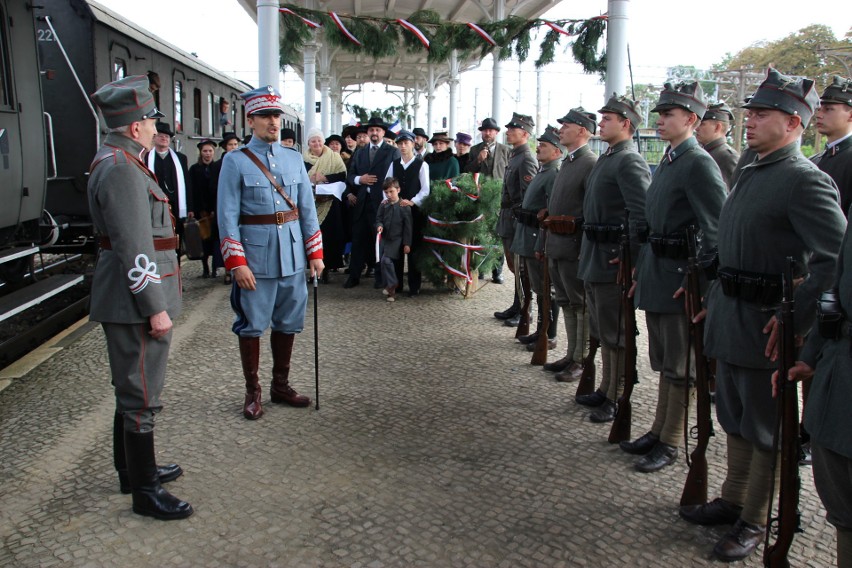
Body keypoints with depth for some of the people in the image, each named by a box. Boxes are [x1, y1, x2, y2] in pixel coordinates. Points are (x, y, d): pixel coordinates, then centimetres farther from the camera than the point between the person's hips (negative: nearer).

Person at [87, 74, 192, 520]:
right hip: (136, 300, -11)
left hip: (126, 298, 11)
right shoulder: (120, 170, -20)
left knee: (131, 388, 21)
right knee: (141, 395, -1)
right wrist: (156, 308, -21)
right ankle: (144, 491, 11)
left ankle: (131, 469, 36)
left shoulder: (115, 161, 14)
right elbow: (134, 249, -24)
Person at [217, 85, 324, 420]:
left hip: (293, 254, 5)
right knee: (252, 326, 4)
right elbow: (227, 216, -8)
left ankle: (281, 385, 27)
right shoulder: (235, 161, -4)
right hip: (255, 255, -4)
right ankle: (253, 393, 18)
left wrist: (315, 253, 4)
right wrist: (237, 262, -15)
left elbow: (307, 209, 9)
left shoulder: (294, 159, 8)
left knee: (288, 323, 12)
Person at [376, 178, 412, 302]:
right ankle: (391, 290, 18)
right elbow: (379, 218, 11)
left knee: (386, 260, -19)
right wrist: (379, 225, -13)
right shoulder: (384, 205, 2)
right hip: (384, 237, 5)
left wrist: (407, 244, -7)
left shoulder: (404, 206, -9)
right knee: (382, 262, 6)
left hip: (396, 239, -5)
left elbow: (407, 226, -7)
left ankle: (391, 285, 0)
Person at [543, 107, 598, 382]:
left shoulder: (591, 164, -13)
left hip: (575, 246, -9)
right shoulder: (567, 162, 16)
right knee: (567, 304, 17)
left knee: (581, 306, 1)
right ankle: (571, 355, 28)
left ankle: (582, 361, 11)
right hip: (557, 246, 9)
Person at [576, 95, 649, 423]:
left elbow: (644, 215, -24)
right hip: (594, 257, 10)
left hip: (612, 261, -10)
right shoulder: (606, 159, 15)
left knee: (616, 333, 0)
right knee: (603, 330, 18)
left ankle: (618, 401, 11)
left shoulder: (630, 162, -16)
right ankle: (606, 390, 32)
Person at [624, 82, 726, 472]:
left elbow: (720, 229, -20)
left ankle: (670, 444, 16)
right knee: (663, 362, 19)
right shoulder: (667, 162, 12)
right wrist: (641, 265, 16)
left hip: (680, 276, -9)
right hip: (656, 272, 9)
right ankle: (658, 431, 32)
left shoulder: (699, 164, -16)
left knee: (680, 367, 4)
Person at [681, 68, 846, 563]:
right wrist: (717, 292, 15)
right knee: (736, 418, 20)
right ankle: (732, 501, 37)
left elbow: (838, 259, -24)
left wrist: (795, 318, -24)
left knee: (765, 429, 7)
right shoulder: (752, 173, 11)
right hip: (731, 317, 9)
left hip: (765, 324, -9)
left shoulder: (805, 180, -17)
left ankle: (755, 523, 22)